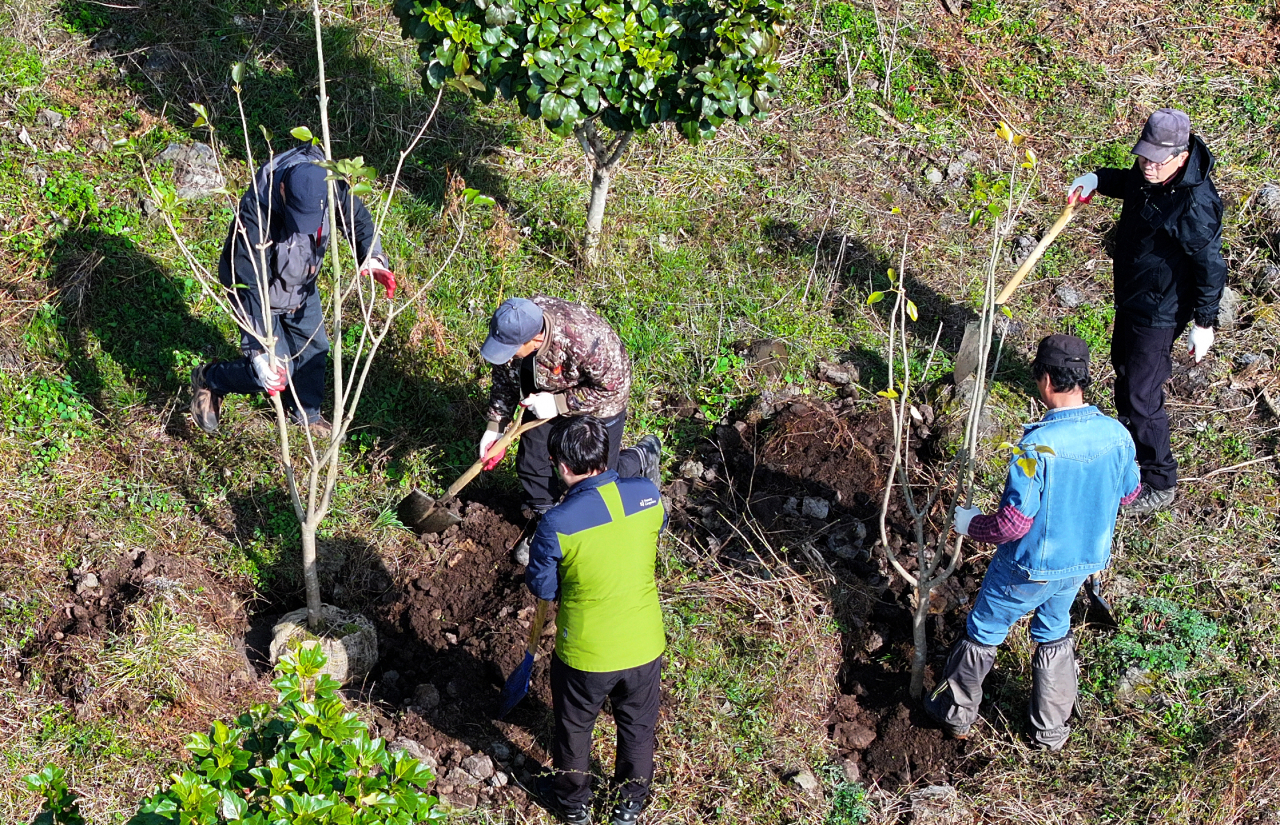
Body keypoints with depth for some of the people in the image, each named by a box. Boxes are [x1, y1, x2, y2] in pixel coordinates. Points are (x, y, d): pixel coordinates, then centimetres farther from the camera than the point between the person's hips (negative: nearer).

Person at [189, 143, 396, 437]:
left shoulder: (329, 185, -28)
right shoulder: (255, 214, -42)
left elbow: (357, 217, -6)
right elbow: (249, 286, -40)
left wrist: (372, 257, -26)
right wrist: (260, 350, -44)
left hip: (302, 287, 6)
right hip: (259, 293, -6)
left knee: (313, 350, 18)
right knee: (277, 373, -6)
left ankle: (306, 413, 46)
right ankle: (209, 380, 21)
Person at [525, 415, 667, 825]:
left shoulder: (556, 524, -27)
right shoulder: (648, 494, -16)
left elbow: (542, 587, -11)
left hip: (585, 653, -3)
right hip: (644, 644, 3)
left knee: (574, 726, 26)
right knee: (638, 724, 28)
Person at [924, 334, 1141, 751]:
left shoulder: (1038, 446, -32)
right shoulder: (1117, 434, -14)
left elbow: (1012, 523, -28)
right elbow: (1129, 492, 5)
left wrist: (971, 524, -9)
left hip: (1030, 566, -5)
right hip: (1084, 561, 5)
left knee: (984, 631, 18)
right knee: (1054, 635, 27)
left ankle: (956, 713, 37)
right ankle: (1052, 730, 40)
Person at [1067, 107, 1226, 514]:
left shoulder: (1194, 205, -33)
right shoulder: (1147, 176, -8)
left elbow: (1210, 266, -24)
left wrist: (1203, 322, -16)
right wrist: (1097, 180, 0)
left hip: (1159, 311, -9)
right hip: (1131, 296, 9)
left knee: (1142, 394, -4)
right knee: (1124, 365, 30)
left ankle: (1160, 482, 13)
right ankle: (1129, 431, 57)